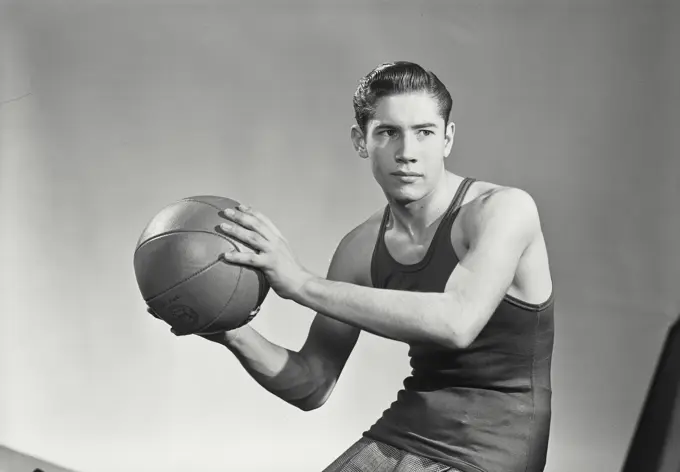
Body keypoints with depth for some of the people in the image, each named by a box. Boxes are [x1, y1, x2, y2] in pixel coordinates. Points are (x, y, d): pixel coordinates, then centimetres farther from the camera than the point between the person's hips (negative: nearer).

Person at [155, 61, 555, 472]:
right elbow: (313, 388, 4)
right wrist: (235, 336, -14)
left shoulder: (504, 208, -13)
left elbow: (458, 322, -29)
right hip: (400, 435, 5)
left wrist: (302, 283, -27)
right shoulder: (361, 249, 1)